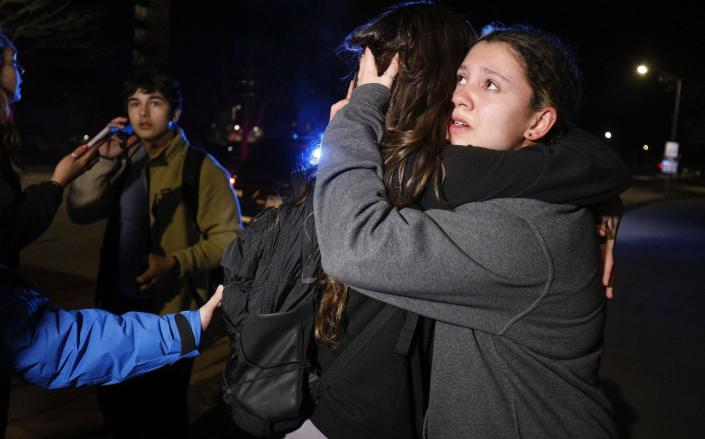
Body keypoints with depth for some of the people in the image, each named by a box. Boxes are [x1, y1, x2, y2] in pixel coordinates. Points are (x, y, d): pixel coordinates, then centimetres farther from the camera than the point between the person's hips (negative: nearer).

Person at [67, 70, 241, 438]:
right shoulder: (126, 161, 9)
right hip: (117, 305, 6)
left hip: (169, 313, -6)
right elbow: (80, 213, 1)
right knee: (114, 402, 22)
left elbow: (228, 238, -15)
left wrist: (175, 263, -27)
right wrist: (105, 161, -10)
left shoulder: (201, 168, -12)